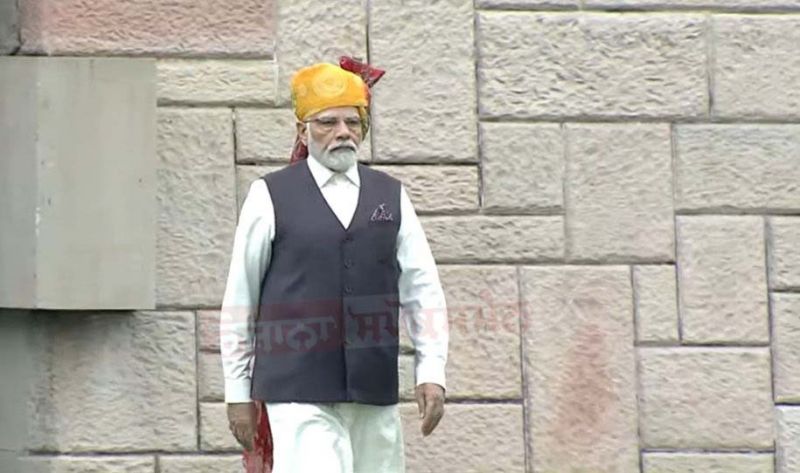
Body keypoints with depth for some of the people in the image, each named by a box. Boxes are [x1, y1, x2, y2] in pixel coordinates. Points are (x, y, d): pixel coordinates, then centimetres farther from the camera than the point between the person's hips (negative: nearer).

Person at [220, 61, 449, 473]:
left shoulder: (391, 197, 13)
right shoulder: (271, 196, 3)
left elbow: (422, 289, 11)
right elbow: (239, 299, 5)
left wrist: (431, 373, -1)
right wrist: (237, 392, 4)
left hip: (375, 392, 4)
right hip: (299, 394, -4)